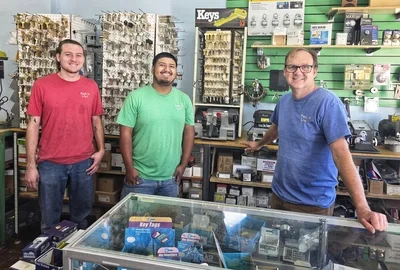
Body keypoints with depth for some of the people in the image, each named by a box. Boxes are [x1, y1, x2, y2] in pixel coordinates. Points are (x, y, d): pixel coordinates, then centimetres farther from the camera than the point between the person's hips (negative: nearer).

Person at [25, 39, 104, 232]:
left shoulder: (91, 86, 4)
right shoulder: (42, 85, -3)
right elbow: (33, 125, -2)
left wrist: (101, 150, -1)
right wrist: (31, 165, -4)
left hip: (83, 162, 2)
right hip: (50, 163, -2)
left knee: (81, 216, 16)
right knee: (50, 219, 11)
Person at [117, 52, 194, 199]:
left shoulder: (184, 99, 2)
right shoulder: (136, 97, -8)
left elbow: (189, 132, 6)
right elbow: (126, 134, -9)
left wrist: (183, 165, 3)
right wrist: (130, 168, -11)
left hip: (170, 177, 3)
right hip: (141, 176, -3)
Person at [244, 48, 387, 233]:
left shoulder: (328, 103, -19)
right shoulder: (284, 100, 1)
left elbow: (341, 154, -27)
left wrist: (362, 208, -33)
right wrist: (259, 144, 37)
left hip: (314, 203, -6)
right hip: (279, 194, 6)